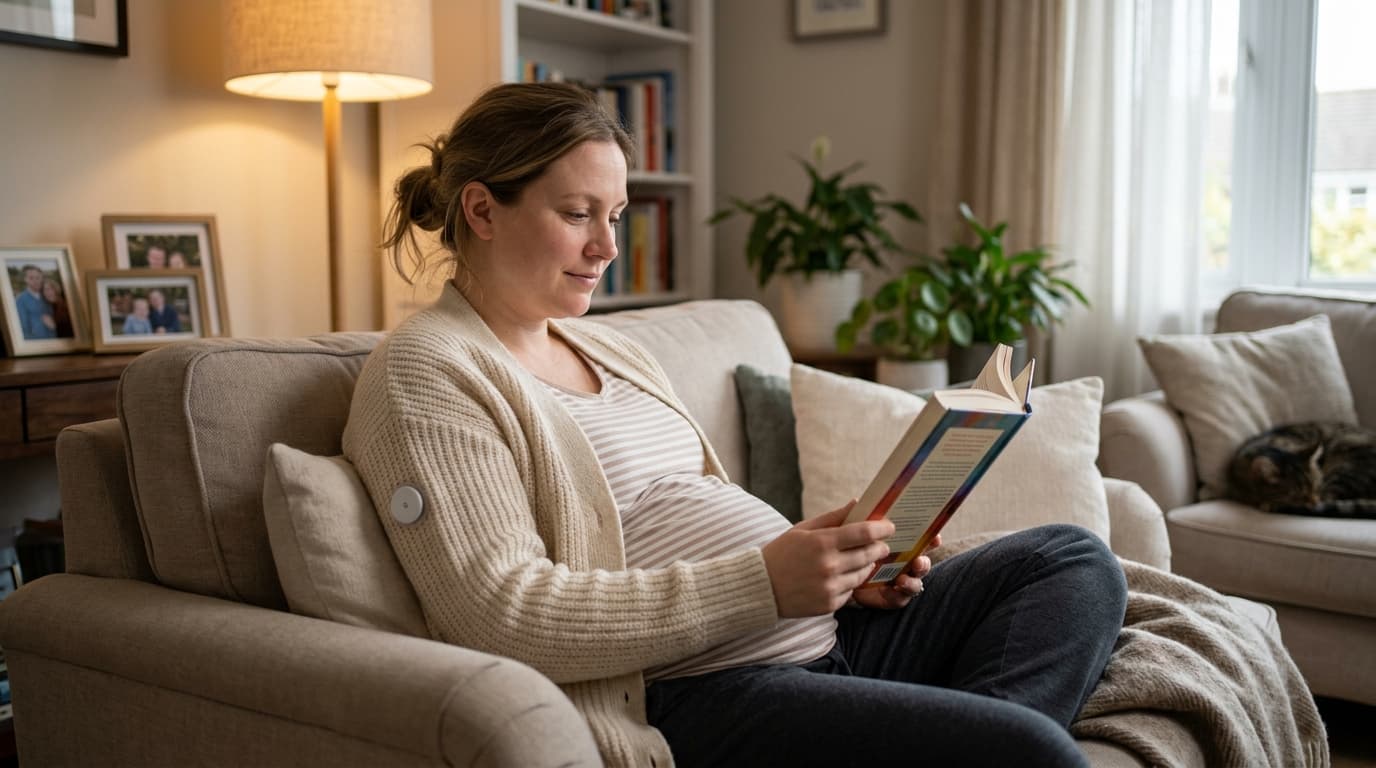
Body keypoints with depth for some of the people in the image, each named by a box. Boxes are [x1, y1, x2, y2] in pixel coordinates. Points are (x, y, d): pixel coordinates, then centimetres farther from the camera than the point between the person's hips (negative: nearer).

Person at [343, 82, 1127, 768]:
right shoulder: (425, 373, -6)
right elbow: (504, 614, -18)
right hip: (690, 695, -9)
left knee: (1075, 560, 0)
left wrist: (843, 563, 2)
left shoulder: (612, 349, 20)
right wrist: (763, 584, -23)